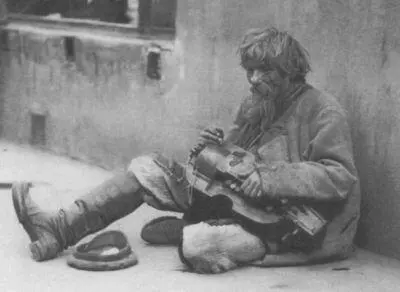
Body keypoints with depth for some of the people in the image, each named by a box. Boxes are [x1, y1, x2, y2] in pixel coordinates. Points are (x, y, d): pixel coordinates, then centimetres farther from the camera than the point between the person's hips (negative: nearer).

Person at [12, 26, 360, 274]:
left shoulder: (322, 111, -13)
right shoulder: (254, 105, 11)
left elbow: (341, 177, -22)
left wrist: (272, 177, -28)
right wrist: (212, 150, -6)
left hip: (286, 224, -8)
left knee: (198, 245, -35)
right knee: (147, 168, -1)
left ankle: (183, 229, 3)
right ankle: (58, 230, -4)